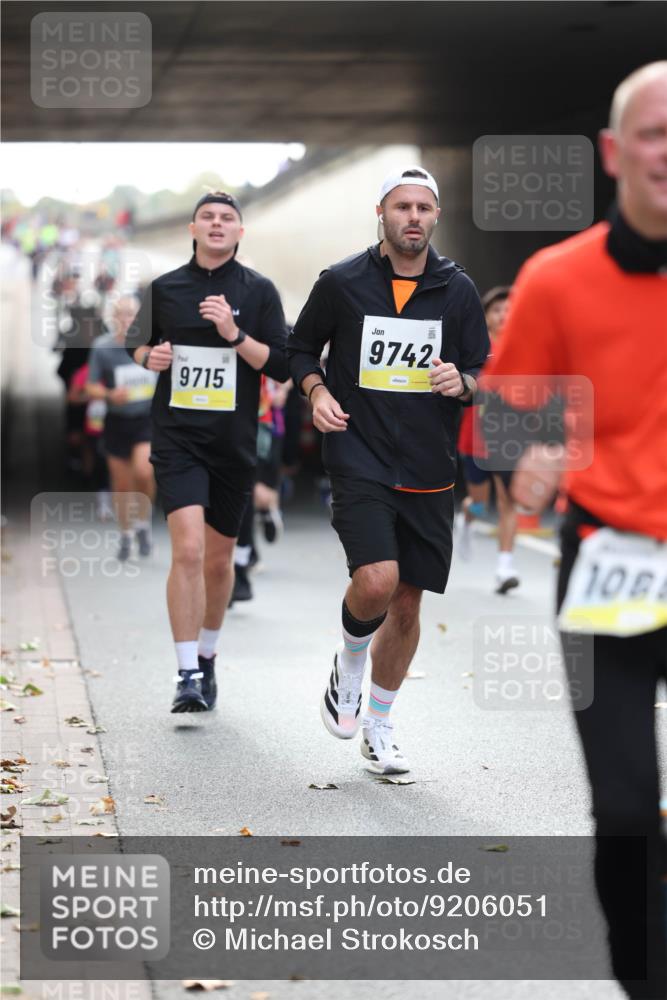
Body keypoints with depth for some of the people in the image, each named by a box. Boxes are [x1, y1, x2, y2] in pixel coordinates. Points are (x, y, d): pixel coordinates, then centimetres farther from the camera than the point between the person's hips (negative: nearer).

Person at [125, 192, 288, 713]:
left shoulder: (258, 290, 1)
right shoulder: (165, 288, 5)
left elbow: (281, 365, -3)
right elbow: (138, 341, 20)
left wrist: (234, 334, -17)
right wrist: (149, 355, -3)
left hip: (234, 443, 1)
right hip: (177, 437, -1)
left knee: (219, 559, 12)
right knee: (188, 549, -17)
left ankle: (207, 657, 34)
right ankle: (188, 675, -12)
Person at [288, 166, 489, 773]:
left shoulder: (458, 290, 4)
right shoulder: (341, 283, -1)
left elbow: (484, 371, 10)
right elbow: (301, 348, 13)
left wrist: (462, 383, -12)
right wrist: (317, 391, -6)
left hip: (430, 472, 3)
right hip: (360, 461, -3)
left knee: (408, 602, 8)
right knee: (376, 581, -23)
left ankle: (378, 726, 27)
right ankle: (349, 664, 10)